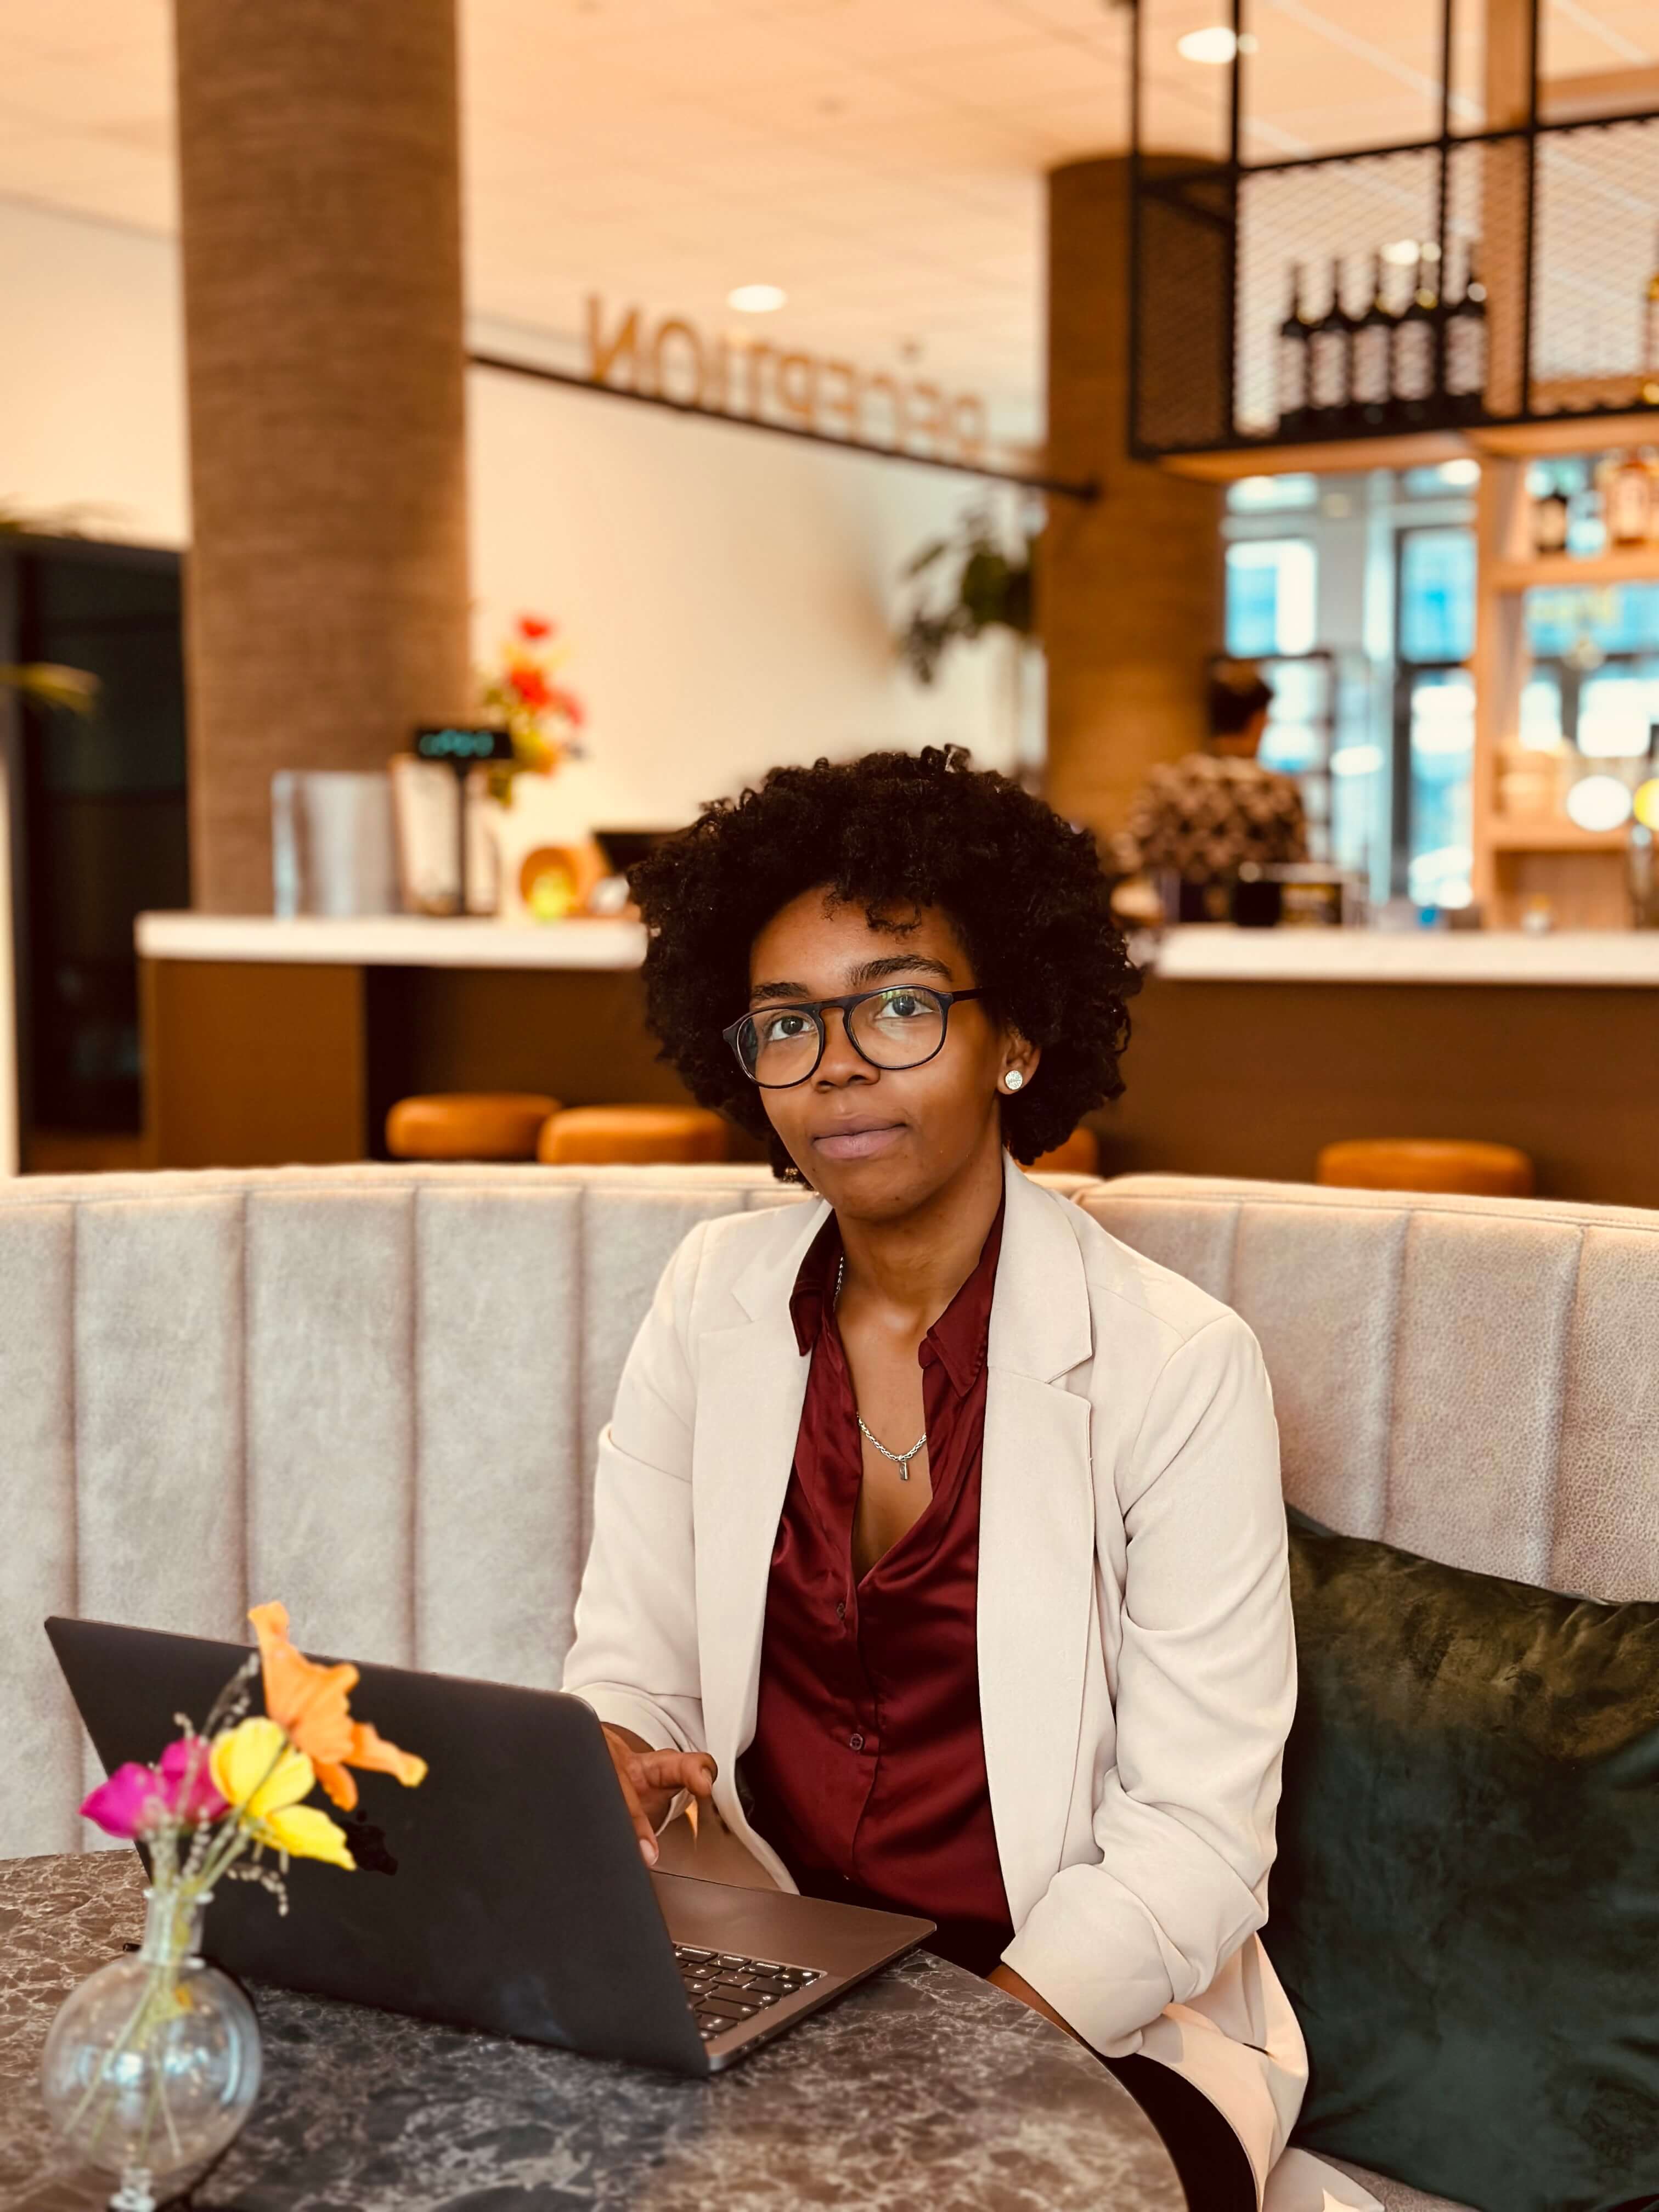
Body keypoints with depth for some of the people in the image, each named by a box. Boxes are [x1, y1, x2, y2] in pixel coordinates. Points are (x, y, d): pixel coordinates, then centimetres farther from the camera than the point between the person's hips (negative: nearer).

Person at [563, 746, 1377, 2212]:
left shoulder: (1178, 1367, -12)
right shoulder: (714, 1297, 2)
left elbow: (1196, 1843, -13)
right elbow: (630, 1665, 6)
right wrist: (608, 1765, -18)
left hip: (1088, 2020, -4)